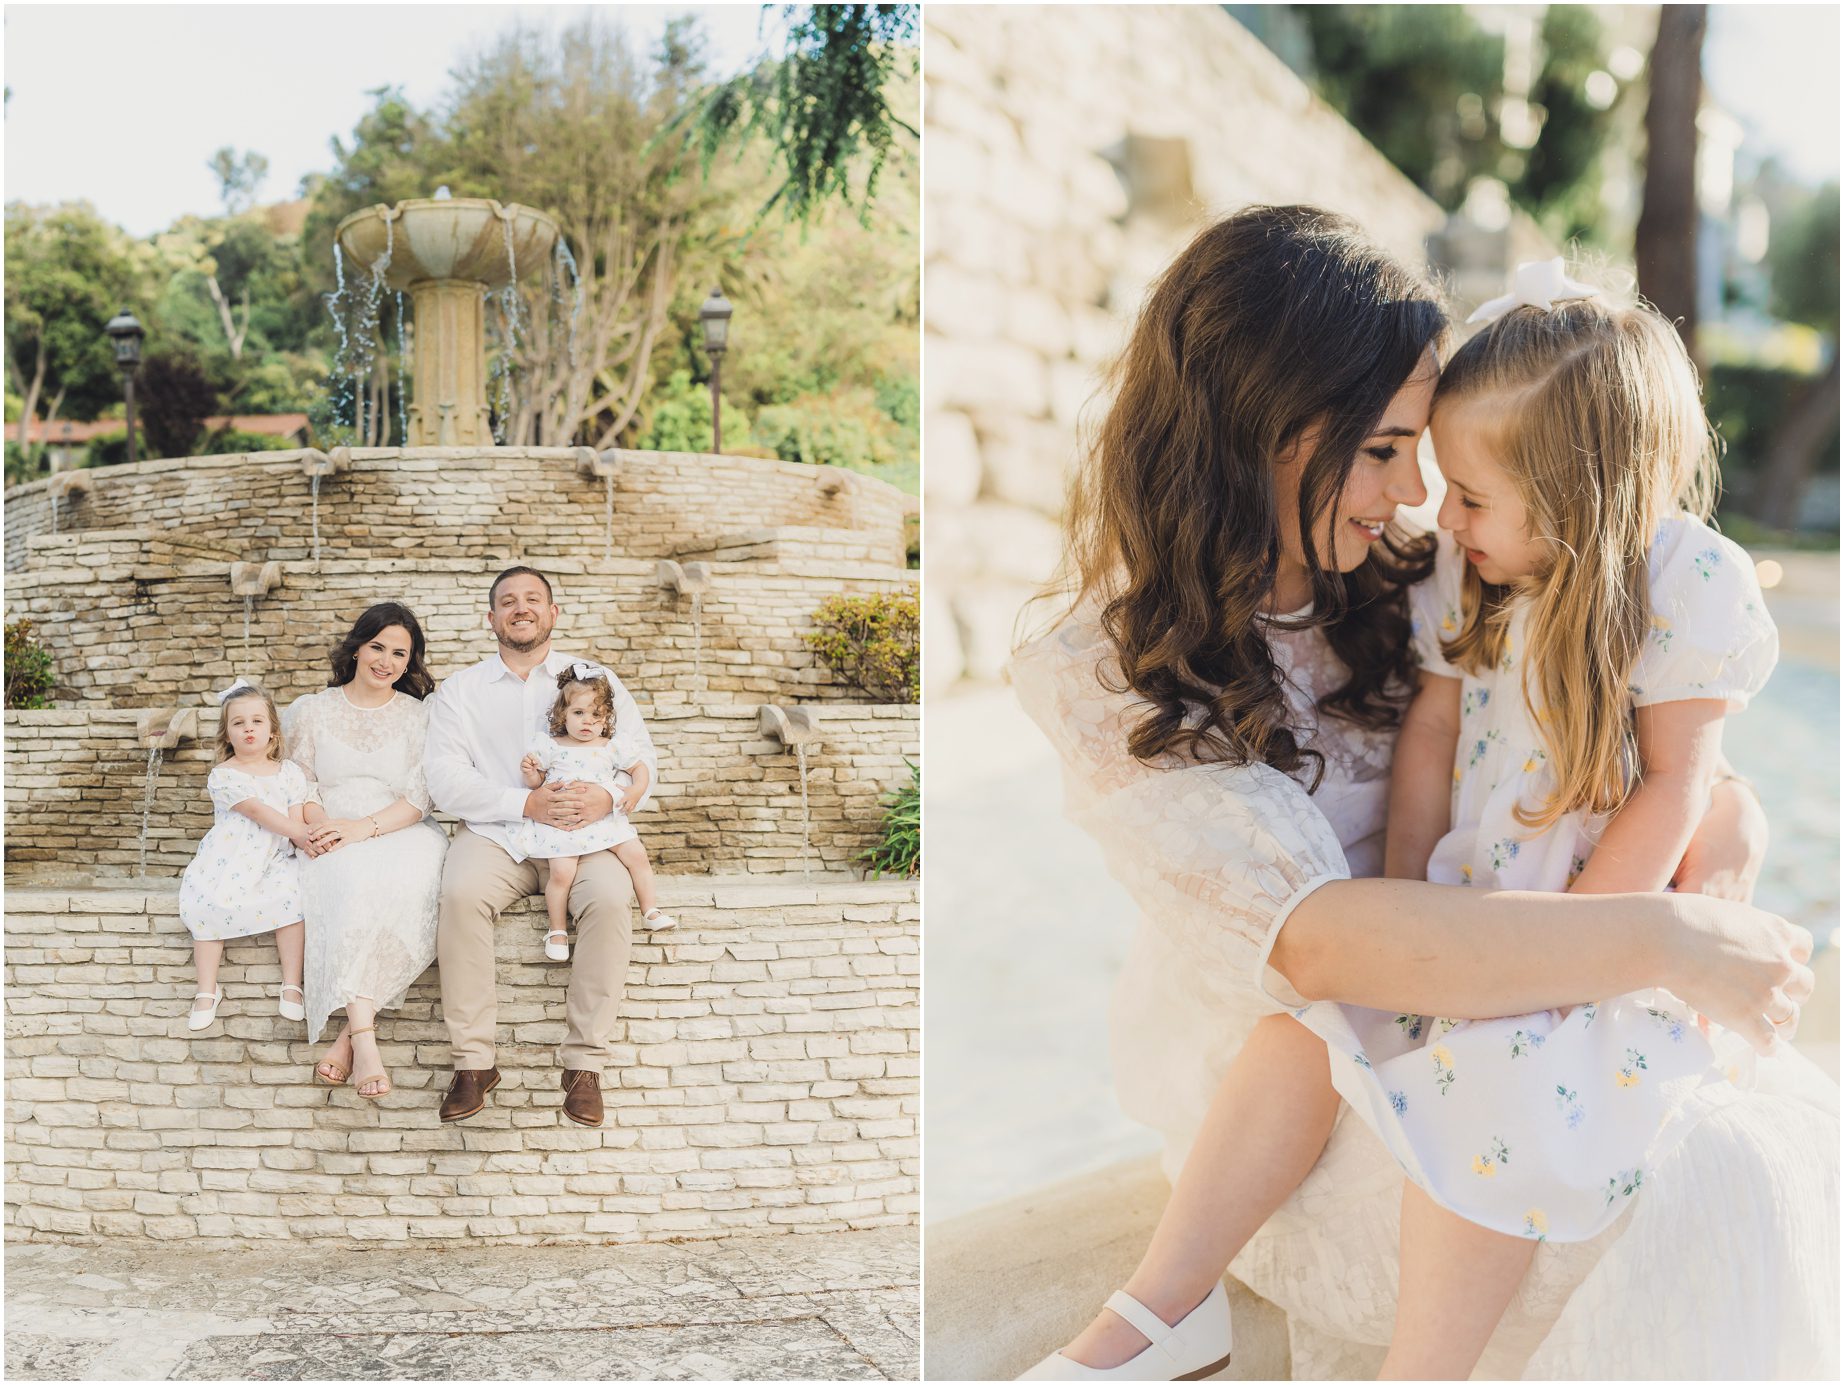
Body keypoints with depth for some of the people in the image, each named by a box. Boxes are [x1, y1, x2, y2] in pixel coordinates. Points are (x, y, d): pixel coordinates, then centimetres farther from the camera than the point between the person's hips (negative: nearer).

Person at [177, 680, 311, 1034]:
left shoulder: (289, 772, 9)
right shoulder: (222, 776, -3)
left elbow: (296, 820, 2)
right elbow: (257, 811, -16)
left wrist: (310, 840, -22)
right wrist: (302, 833, -25)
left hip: (274, 862, 1)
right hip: (227, 861, -1)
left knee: (291, 895, -27)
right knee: (209, 902, -25)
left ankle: (291, 985, -18)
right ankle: (207, 991, -9)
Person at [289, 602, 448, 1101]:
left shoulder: (420, 715, 12)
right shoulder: (313, 710, 16)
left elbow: (419, 799, 3)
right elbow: (301, 783, 11)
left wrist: (364, 827, -15)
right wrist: (319, 825, -12)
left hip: (403, 834, 0)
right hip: (336, 841, 0)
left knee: (399, 884, -37)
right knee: (353, 882, -37)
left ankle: (350, 1033, -36)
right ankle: (365, 1036, -45)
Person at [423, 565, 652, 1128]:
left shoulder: (594, 679, 15)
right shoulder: (460, 690, 12)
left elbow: (642, 757, 7)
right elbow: (444, 778, -2)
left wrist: (607, 798, -17)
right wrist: (527, 803, -16)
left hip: (581, 834, 0)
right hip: (493, 833, 0)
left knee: (609, 897, -32)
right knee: (461, 893, -33)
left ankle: (584, 1062, -23)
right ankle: (473, 1060, -23)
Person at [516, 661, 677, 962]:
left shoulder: (612, 748, 7)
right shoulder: (550, 747, 4)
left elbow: (640, 768, 18)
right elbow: (536, 784, 11)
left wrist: (636, 791, -1)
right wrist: (530, 772, -11)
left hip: (605, 817, 3)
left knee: (637, 854, -7)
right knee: (561, 872, -19)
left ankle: (650, 911, 10)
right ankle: (557, 931, -1)